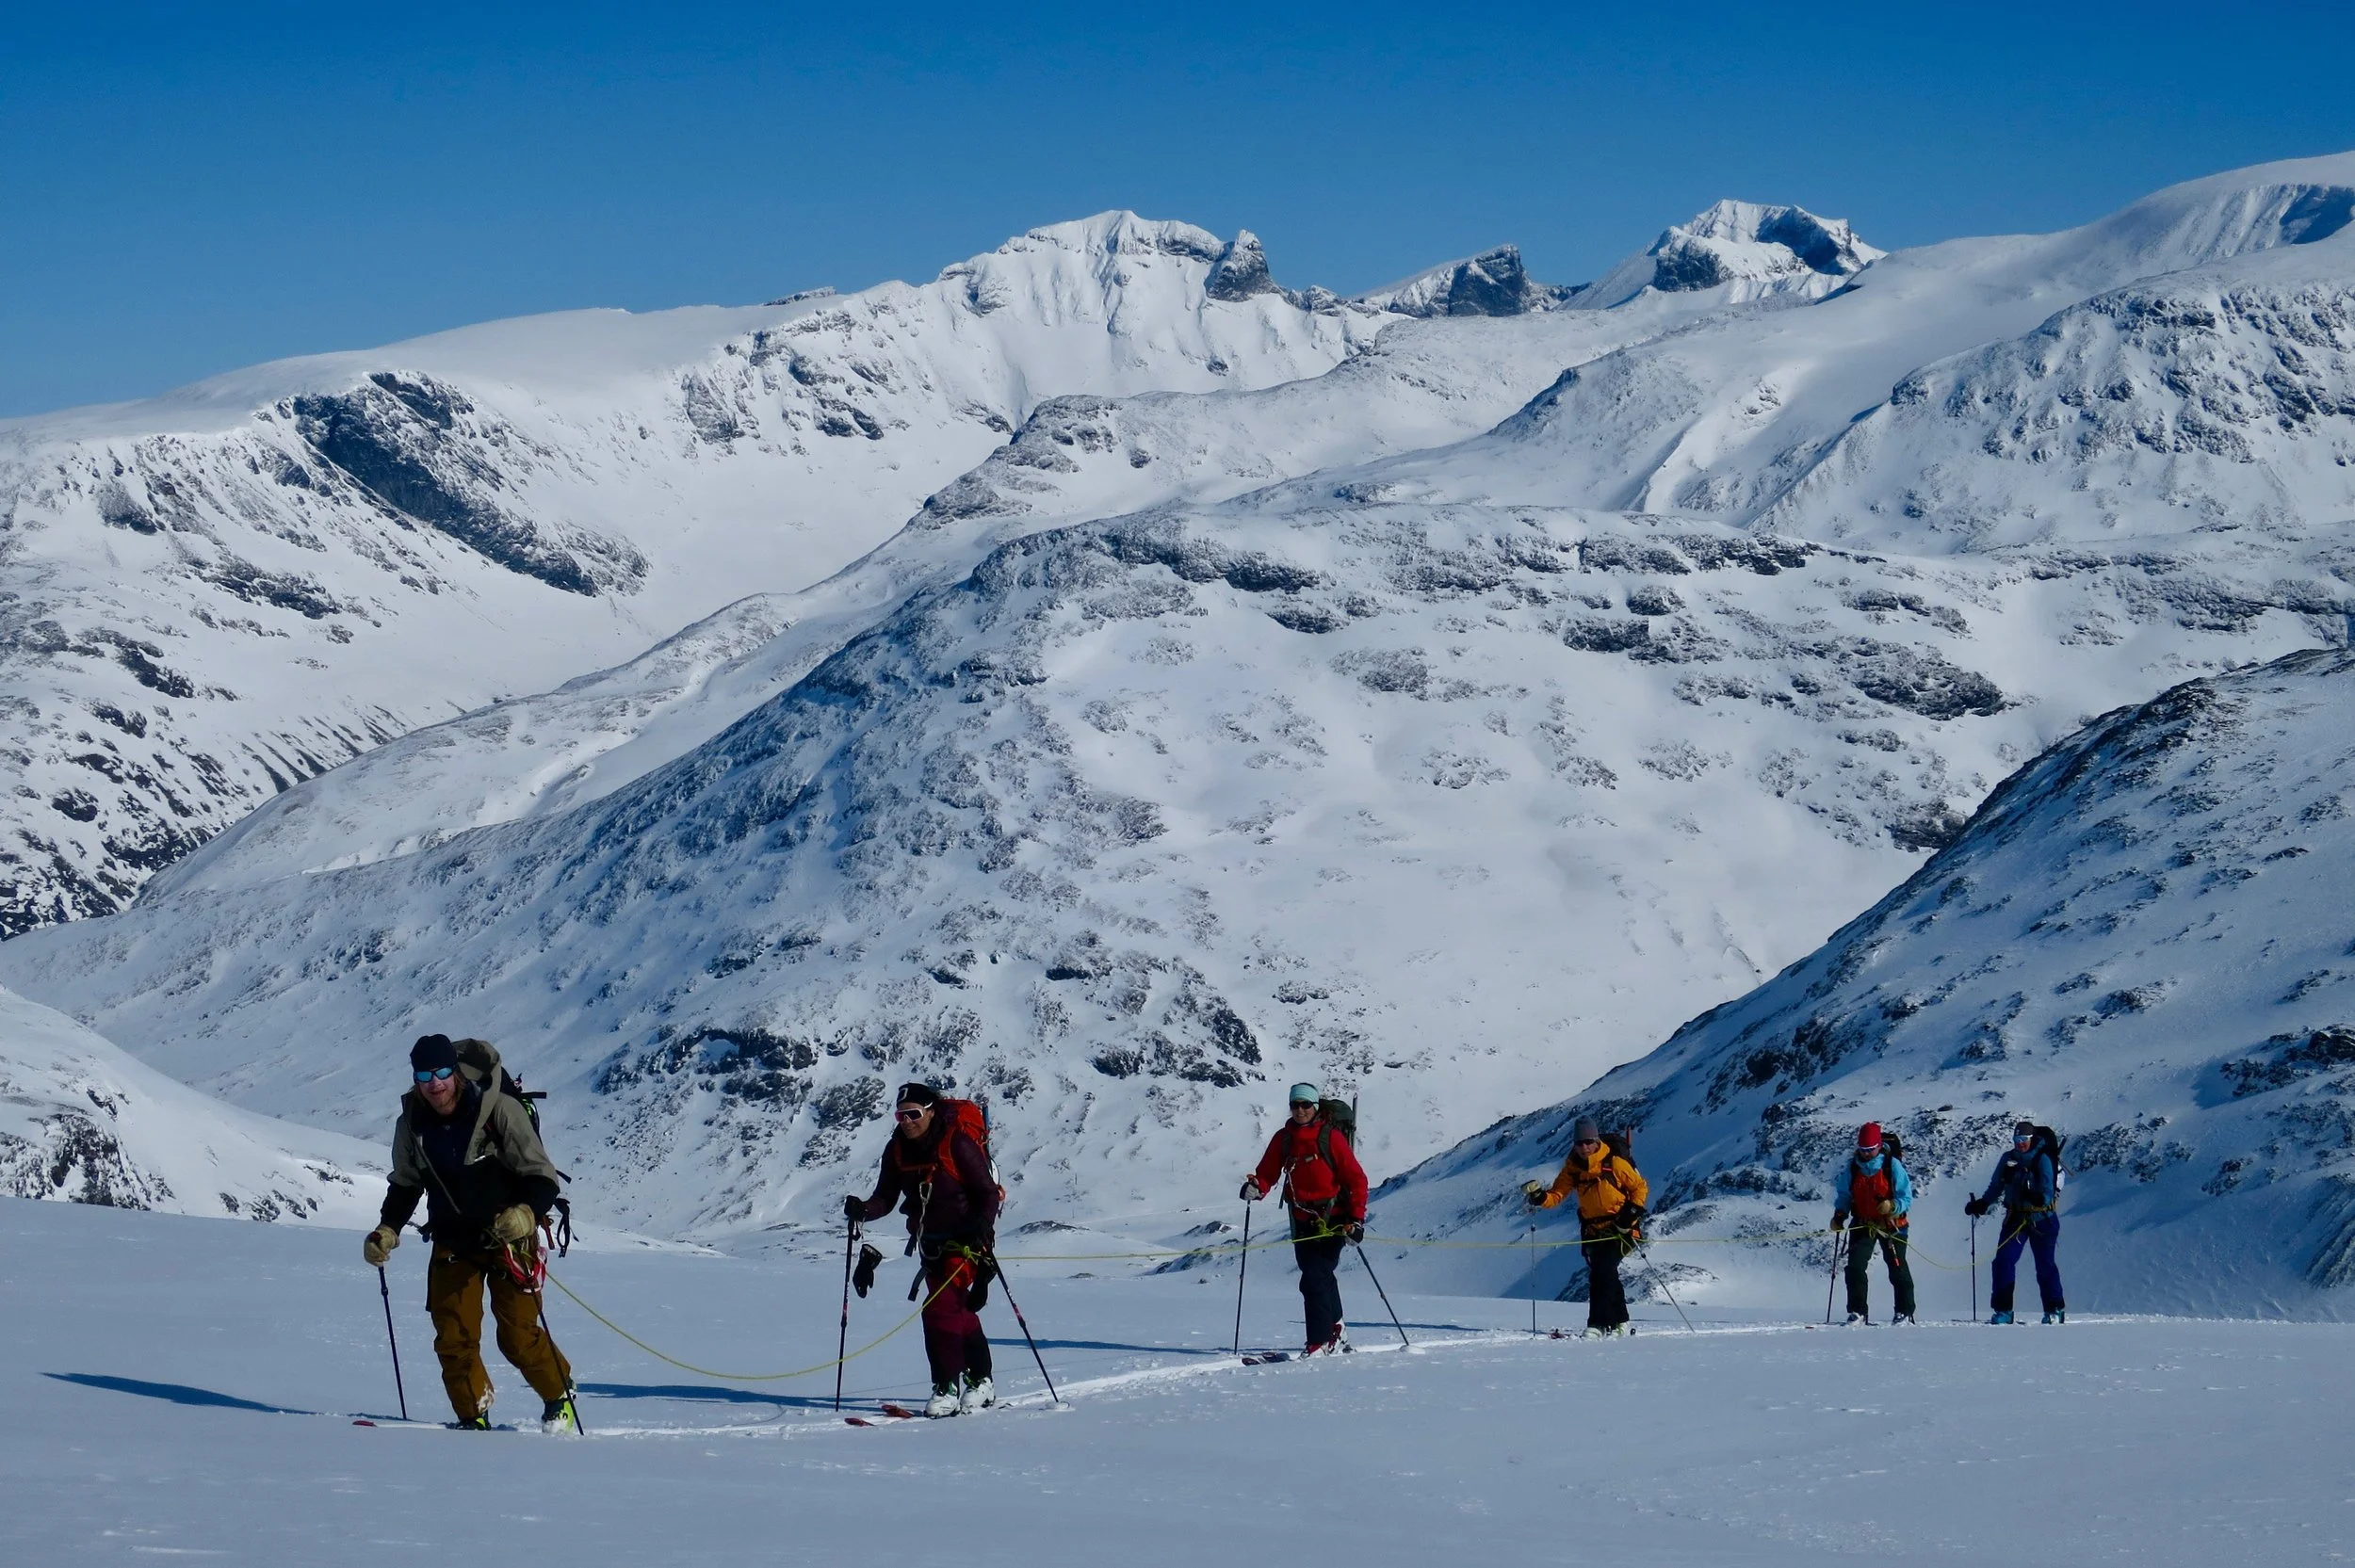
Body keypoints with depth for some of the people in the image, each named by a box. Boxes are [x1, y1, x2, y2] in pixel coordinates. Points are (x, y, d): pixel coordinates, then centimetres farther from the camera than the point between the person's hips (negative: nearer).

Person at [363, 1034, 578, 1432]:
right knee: (453, 1337, -4)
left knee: (518, 1335, -5)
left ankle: (559, 1395, 20)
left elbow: (542, 1176, -16)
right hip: (453, 1244, 4)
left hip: (509, 1236, -4)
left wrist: (526, 1212, -35)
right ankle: (473, 1417, 11)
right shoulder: (412, 1124, -3)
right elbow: (405, 1186, 15)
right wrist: (387, 1229, 0)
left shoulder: (499, 1110, -17)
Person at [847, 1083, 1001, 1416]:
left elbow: (988, 1192, -15)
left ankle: (947, 1388, -11)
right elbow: (886, 1198, 1)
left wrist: (982, 1226, -32)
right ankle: (981, 1382, 25)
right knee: (959, 1313, 13)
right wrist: (862, 1209, -20)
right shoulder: (898, 1149, 0)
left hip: (965, 1239, -7)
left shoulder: (957, 1144, -18)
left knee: (940, 1308, -17)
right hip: (931, 1241, 7)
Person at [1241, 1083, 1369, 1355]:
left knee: (1314, 1280, -16)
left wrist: (1356, 1220, -13)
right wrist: (1256, 1187, -17)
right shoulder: (1283, 1139, 6)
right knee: (1320, 1279, 16)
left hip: (1332, 1222, -6)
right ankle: (1334, 1333, 35)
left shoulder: (1331, 1138, -8)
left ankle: (1321, 1342, -13)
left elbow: (1356, 1179, -7)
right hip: (1303, 1221, 6)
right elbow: (1268, 1173, 7)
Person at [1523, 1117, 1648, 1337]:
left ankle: (1598, 1324, -22)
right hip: (1593, 1231, 5)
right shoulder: (1573, 1168, 2)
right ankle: (1618, 1323, 23)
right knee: (1606, 1275, 7)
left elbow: (1640, 1187, -2)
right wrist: (1539, 1197, -21)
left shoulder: (1614, 1163, -11)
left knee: (1602, 1271, -19)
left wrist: (1632, 1211, -15)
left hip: (1619, 1228, -5)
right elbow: (1557, 1195, 0)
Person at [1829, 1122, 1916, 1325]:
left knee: (1897, 1268, 0)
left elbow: (1906, 1198, -11)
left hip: (1891, 1225, -3)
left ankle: (1905, 1311, 11)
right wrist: (1839, 1215, -5)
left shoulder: (1892, 1166, -12)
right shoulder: (1853, 1167, 0)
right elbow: (1845, 1195, 12)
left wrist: (1892, 1206, -31)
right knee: (1855, 1266, -9)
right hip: (1863, 1224, 3)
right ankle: (1857, 1311, -2)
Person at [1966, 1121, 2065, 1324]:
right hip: (2016, 1218, 4)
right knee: (2004, 1261, -7)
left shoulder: (2042, 1160, -9)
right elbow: (1995, 1187, 17)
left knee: (2045, 1265, -1)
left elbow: (2047, 1192, -16)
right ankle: (2003, 1310, -2)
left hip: (2041, 1220, -4)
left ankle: (2055, 1310, 11)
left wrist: (2039, 1197, -36)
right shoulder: (2008, 1159, 6)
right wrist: (1981, 1204, 7)